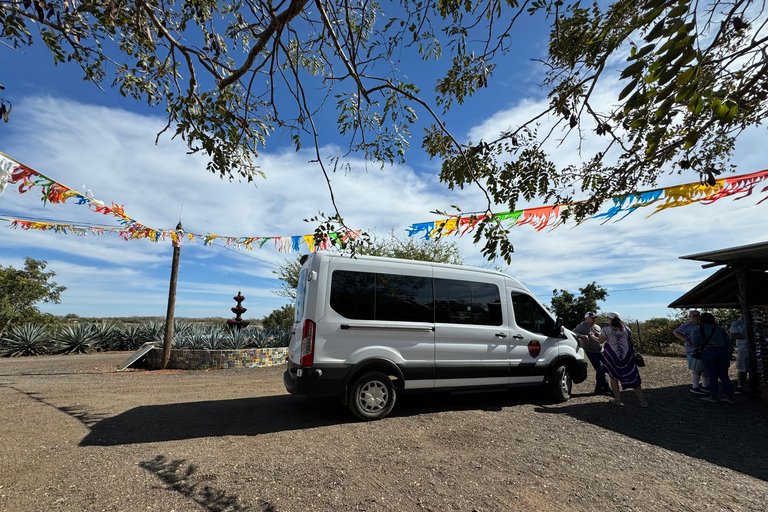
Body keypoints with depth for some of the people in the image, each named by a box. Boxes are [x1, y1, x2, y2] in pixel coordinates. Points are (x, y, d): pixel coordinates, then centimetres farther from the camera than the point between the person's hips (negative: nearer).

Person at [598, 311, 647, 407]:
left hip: (612, 357, -3)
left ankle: (617, 399, 12)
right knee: (633, 378, 9)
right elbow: (630, 343, 9)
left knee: (613, 377, 12)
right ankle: (642, 401, 11)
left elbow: (600, 341, -3)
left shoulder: (606, 329, -8)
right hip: (627, 357, 3)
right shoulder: (626, 329, 4)